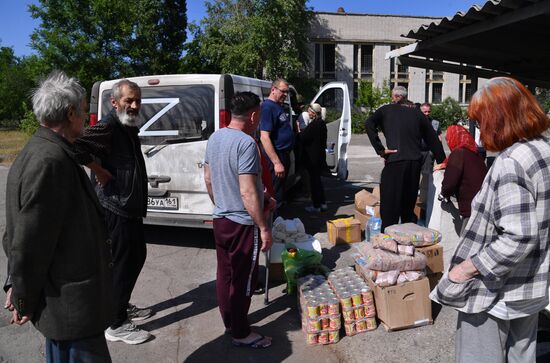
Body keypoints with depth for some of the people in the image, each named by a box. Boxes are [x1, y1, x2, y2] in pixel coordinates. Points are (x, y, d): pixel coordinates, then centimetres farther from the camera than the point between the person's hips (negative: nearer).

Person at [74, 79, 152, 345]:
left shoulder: (130, 127, 12)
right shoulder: (108, 127, -18)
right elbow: (74, 144, -33)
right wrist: (99, 171, -24)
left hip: (131, 208, 10)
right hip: (116, 209, -10)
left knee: (137, 256, 20)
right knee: (123, 263, 0)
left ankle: (123, 307, 38)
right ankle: (116, 325, 14)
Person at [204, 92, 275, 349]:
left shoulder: (214, 138, 5)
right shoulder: (246, 143, -22)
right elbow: (247, 192, -26)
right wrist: (264, 227, -20)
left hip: (219, 219, 9)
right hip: (242, 223, -8)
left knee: (224, 273, 18)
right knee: (243, 279, 5)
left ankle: (229, 322, 34)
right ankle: (241, 333, 19)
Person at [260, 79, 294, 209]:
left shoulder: (279, 106, 13)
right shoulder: (268, 107, -17)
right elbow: (264, 137, -25)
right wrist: (277, 163, -28)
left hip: (284, 154, 10)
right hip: (276, 156, -10)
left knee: (281, 188, 20)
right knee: (275, 194, -4)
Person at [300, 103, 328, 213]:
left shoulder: (313, 125, -20)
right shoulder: (322, 123, 10)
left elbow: (302, 138, -21)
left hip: (312, 157, -9)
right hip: (320, 156, 9)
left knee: (314, 180, 0)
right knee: (317, 179, 19)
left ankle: (316, 206, 8)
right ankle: (322, 203, 26)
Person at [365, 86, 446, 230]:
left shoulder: (387, 110, 7)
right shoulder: (417, 113, 15)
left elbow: (369, 124, -11)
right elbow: (433, 139, 15)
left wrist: (380, 149, -12)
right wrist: (442, 161, 20)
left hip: (394, 162, -4)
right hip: (415, 163, 4)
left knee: (390, 207, 0)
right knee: (408, 206, 16)